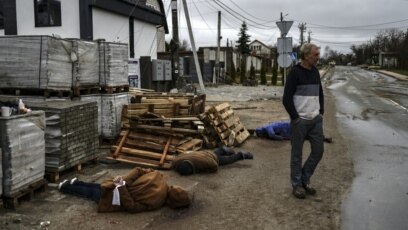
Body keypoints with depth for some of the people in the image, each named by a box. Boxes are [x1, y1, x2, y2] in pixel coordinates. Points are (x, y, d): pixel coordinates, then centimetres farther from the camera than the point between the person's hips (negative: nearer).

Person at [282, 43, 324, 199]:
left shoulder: (315, 72, 10)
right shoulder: (295, 72, -11)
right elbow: (286, 99, -14)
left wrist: (321, 112, 12)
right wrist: (295, 118, -13)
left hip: (316, 120, 7)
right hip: (300, 121, -7)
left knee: (318, 151, 8)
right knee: (297, 154, 3)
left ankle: (305, 179, 25)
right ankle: (297, 185, 16)